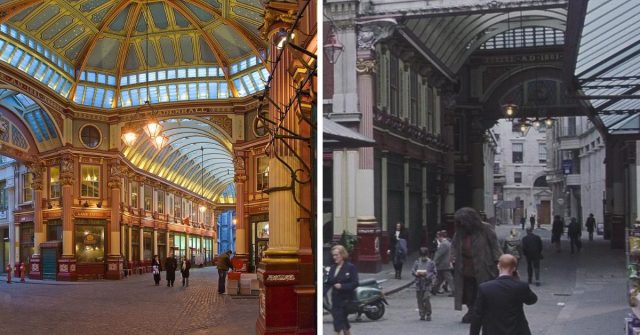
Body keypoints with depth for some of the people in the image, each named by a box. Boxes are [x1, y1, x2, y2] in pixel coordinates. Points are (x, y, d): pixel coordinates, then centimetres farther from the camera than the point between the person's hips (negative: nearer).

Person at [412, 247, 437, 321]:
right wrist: (417, 273, -15)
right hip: (419, 284, 3)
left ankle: (428, 314, 1)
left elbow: (434, 273, 0)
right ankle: (422, 314, 16)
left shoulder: (431, 263, 1)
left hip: (427, 284, -3)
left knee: (426, 298, -11)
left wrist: (427, 274, -15)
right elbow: (412, 271, 6)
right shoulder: (417, 262, 9)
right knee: (420, 300, 5)